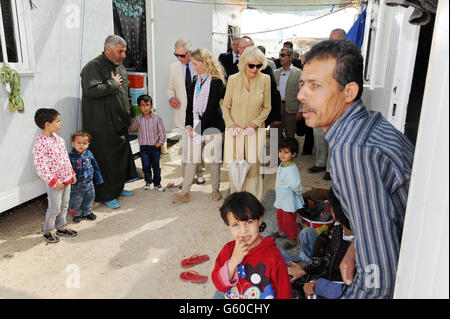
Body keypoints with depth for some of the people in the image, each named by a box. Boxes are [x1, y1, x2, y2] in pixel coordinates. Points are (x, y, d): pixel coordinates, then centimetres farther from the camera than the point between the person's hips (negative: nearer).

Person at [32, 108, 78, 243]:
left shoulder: (57, 138, 7)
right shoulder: (40, 143, -21)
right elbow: (40, 167, -22)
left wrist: (72, 173, 15)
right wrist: (54, 181, -20)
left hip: (66, 179, 8)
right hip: (54, 182, -8)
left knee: (64, 206, 18)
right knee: (55, 208, 3)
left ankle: (61, 228, 33)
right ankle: (47, 231, 22)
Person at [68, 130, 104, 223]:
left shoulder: (89, 154, 0)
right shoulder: (70, 156, -14)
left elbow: (95, 166, 10)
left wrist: (98, 178, 13)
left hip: (89, 183, 4)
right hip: (76, 184, -4)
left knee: (89, 198, 17)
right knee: (76, 201, 6)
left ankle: (87, 212, 38)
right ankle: (76, 214, 29)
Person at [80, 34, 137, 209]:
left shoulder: (120, 67, 16)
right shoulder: (93, 67, -11)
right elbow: (91, 91, -26)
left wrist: (127, 114, 19)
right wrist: (112, 83, -15)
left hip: (120, 123, 8)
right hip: (102, 126, -8)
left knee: (122, 155, 14)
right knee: (106, 159, -3)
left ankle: (118, 187, 30)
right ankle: (106, 195, 10)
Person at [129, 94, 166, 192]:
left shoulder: (157, 118, -5)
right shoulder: (137, 119, 0)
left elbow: (162, 131, -2)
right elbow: (131, 128, 16)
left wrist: (161, 142, -9)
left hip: (155, 146, -1)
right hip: (144, 147, 1)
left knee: (156, 166, 8)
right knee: (146, 166, 7)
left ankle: (157, 183, 21)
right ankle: (148, 181, 26)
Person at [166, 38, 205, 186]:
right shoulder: (173, 68, 7)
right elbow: (170, 88, 16)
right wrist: (171, 97, -6)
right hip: (183, 113, 1)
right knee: (186, 147, -1)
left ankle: (199, 172, 30)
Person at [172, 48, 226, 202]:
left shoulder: (216, 81, -8)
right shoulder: (195, 81, 13)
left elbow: (211, 107, -13)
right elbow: (190, 104, 12)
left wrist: (200, 128, -13)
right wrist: (189, 124, 2)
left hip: (211, 126, -5)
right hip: (195, 126, 6)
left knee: (213, 160, 5)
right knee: (191, 159, 4)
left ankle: (215, 189, 22)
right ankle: (185, 191, 8)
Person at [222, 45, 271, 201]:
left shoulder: (265, 80, -3)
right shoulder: (233, 79, -2)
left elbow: (267, 108, 4)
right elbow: (225, 106, 6)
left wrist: (254, 124, -8)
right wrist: (230, 124, -8)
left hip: (255, 131, 0)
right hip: (235, 130, 0)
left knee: (253, 165, 1)